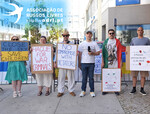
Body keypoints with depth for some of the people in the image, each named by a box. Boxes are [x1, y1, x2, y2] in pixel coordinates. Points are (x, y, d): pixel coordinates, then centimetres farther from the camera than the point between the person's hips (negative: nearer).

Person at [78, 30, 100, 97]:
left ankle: (92, 91, 15)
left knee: (91, 77, 4)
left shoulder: (94, 43, 6)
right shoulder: (82, 44, 8)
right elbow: (80, 54, 8)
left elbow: (98, 53, 5)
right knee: (84, 77, 6)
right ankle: (83, 91, 17)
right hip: (84, 63, 1)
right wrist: (79, 63, 5)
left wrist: (92, 53, -13)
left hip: (91, 63, 0)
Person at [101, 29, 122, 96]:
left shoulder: (117, 41, 7)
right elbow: (103, 52, 6)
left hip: (115, 61, 0)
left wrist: (120, 62, 0)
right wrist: (103, 62, 0)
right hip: (107, 61, 0)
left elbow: (119, 52, 6)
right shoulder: (105, 42, 8)